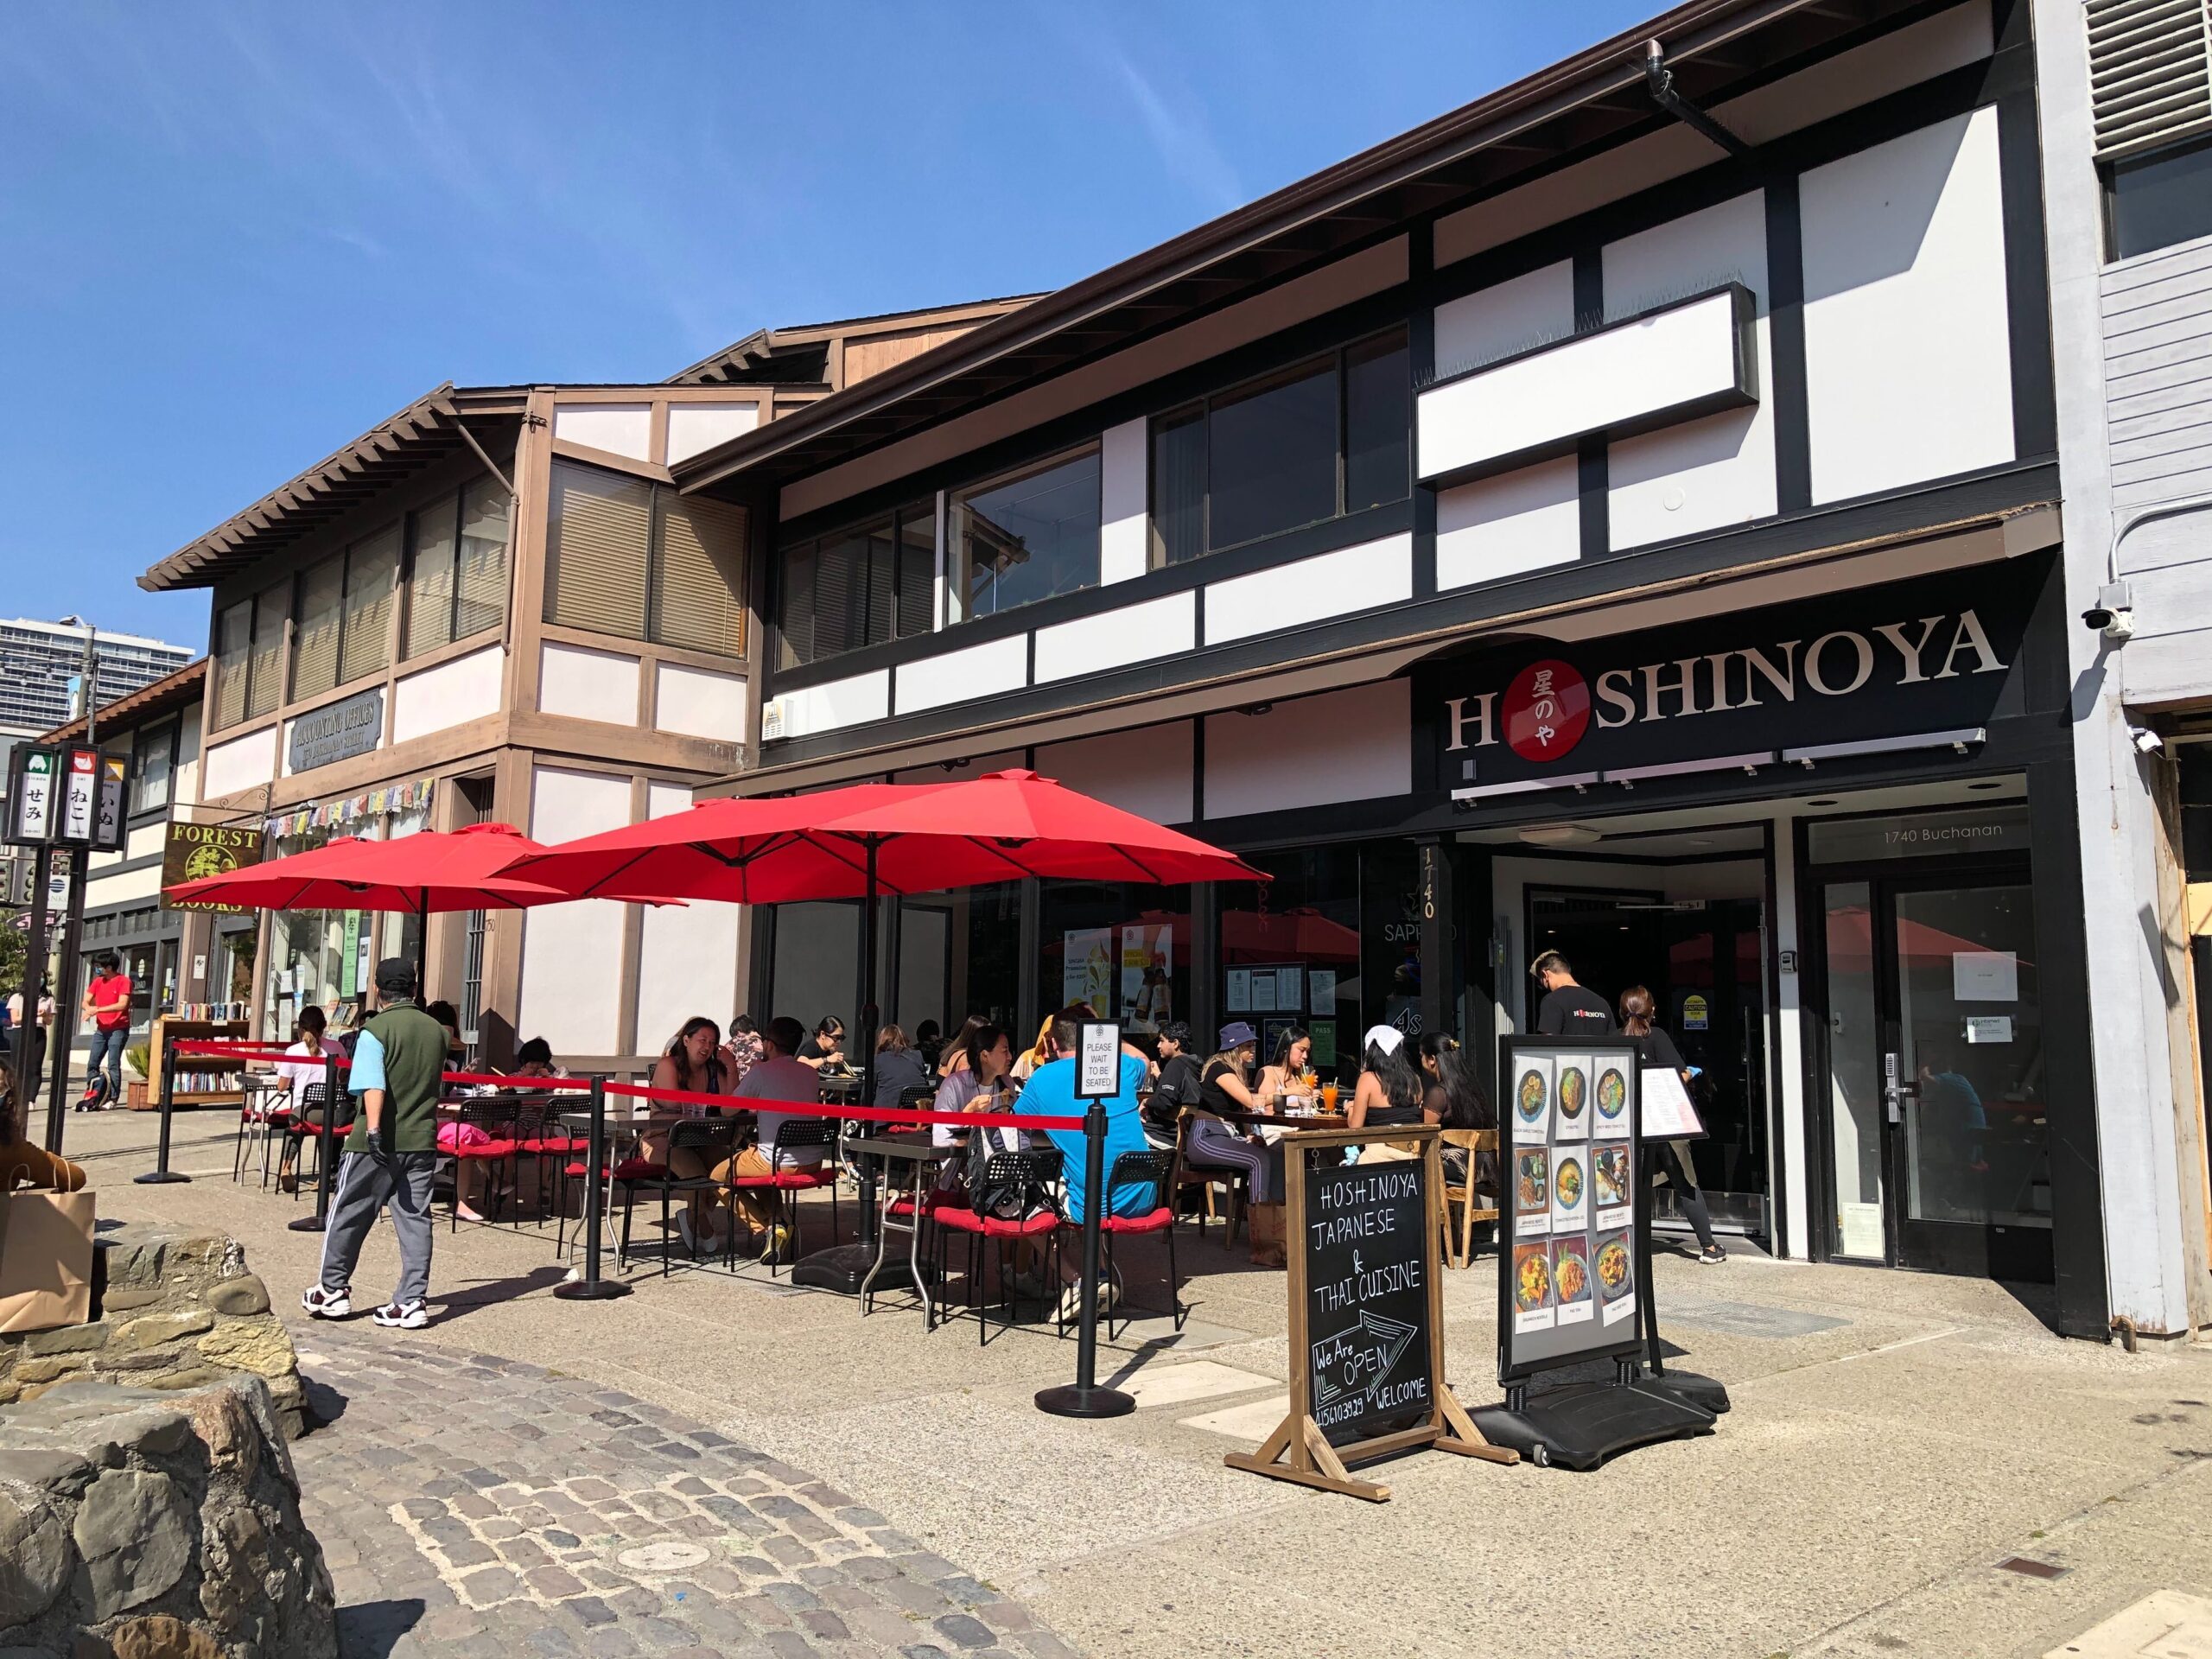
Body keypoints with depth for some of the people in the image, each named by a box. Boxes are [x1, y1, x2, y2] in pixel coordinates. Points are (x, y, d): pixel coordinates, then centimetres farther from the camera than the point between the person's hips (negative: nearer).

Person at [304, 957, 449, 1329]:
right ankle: (413, 1301, 3)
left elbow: (374, 1087, -20)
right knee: (415, 1219, 5)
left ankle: (332, 1291, 23)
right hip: (421, 1141, 4)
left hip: (378, 1141, -4)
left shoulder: (376, 1029, -8)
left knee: (348, 1214, 12)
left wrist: (374, 1130, -25)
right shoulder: (436, 1030, 9)